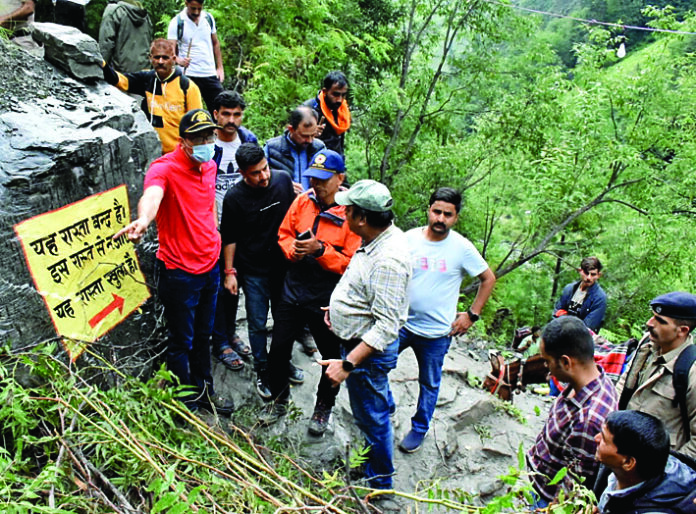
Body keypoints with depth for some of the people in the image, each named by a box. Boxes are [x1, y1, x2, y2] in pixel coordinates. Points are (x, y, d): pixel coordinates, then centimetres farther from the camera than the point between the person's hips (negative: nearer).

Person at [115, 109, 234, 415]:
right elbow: (152, 194, -42)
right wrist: (143, 220, -62)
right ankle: (186, 403, 28)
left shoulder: (209, 166, 5)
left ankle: (203, 390, 42)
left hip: (210, 266, 7)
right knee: (182, 342, 8)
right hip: (180, 272, -7)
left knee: (203, 335, 23)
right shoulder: (165, 168, -19)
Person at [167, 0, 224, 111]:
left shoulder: (208, 18, 8)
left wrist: (220, 67, 10)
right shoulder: (177, 22, -5)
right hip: (189, 75, -3)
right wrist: (179, 60, -33)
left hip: (210, 74, 4)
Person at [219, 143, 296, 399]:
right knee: (257, 323, 6)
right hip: (253, 270, -3)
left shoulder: (283, 180, -7)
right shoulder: (234, 198, -16)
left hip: (283, 264, 3)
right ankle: (262, 371, 25)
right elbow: (229, 238, -5)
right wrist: (229, 272, -5)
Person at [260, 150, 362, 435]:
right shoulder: (302, 201, -2)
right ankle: (280, 400, 39)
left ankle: (323, 408, 39)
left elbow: (352, 263, -16)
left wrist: (320, 250, -27)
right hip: (293, 292, 4)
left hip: (327, 301, -3)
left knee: (332, 359, 13)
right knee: (277, 352, 12)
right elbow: (284, 233, 9)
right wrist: (292, 249, -12)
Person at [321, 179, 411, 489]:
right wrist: (338, 306, 19)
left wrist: (348, 364, -33)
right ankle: (372, 454, 49)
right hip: (358, 341, 9)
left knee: (371, 416, 10)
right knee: (373, 409, 27)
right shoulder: (379, 239, -1)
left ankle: (379, 482, 32)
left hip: (369, 351, -9)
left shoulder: (388, 260, -32)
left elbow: (386, 326, -33)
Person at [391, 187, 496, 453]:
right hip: (400, 323, 2)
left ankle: (419, 428, 36)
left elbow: (488, 279, 0)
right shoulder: (409, 238, -6)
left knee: (429, 384, 14)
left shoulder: (462, 247, -12)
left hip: (436, 332, -2)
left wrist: (472, 315, -4)